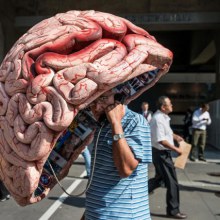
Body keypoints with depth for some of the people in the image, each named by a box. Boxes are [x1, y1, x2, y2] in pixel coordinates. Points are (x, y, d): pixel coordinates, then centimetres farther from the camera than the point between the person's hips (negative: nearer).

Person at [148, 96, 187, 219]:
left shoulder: (163, 117, 8)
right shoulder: (158, 119, -23)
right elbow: (161, 140, -27)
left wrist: (175, 136, 14)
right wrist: (176, 149, -19)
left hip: (163, 153, 10)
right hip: (161, 153, -10)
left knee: (160, 178, 22)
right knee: (172, 182, 1)